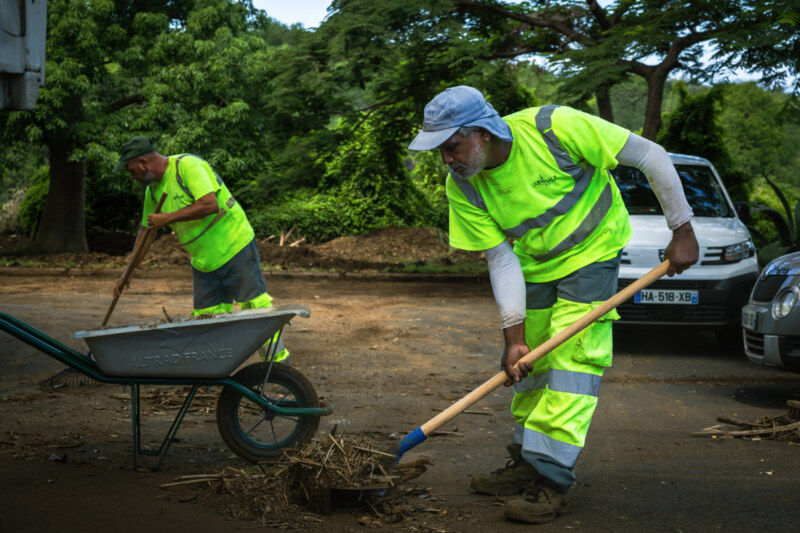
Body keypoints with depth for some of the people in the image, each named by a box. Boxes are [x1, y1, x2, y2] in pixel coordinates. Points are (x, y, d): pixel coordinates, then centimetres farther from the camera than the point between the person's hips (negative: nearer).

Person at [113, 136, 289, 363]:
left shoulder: (187, 165, -16)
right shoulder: (153, 189, 10)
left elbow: (210, 204, -29)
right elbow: (145, 231, 21)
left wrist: (168, 218, -23)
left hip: (234, 248, -8)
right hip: (203, 261, 8)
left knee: (255, 307, -6)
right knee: (206, 317, 2)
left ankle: (279, 359, 3)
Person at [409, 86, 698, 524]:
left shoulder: (553, 128, -31)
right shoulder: (462, 188, -17)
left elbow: (650, 156, -22)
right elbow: (501, 258, -12)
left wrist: (682, 231, -18)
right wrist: (514, 335, -18)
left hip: (591, 251, -5)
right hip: (534, 263, 5)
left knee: (572, 358, -14)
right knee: (529, 362, 8)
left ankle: (551, 479, -14)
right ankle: (525, 462, 23)